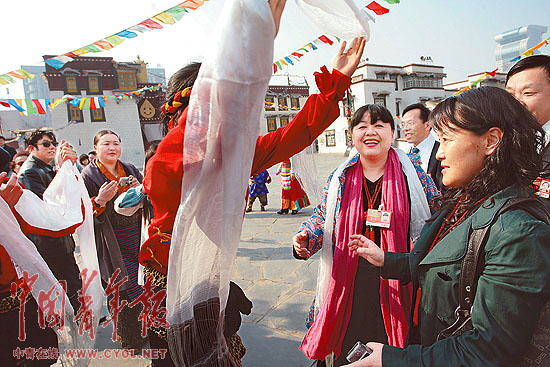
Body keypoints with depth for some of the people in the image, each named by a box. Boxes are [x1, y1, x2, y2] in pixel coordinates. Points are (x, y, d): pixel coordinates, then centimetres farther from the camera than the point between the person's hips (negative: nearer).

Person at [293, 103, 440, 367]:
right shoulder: (340, 178, 3)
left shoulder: (412, 172, -1)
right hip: (350, 284, 1)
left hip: (399, 282, -1)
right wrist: (306, 240, -10)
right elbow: (321, 218, 9)